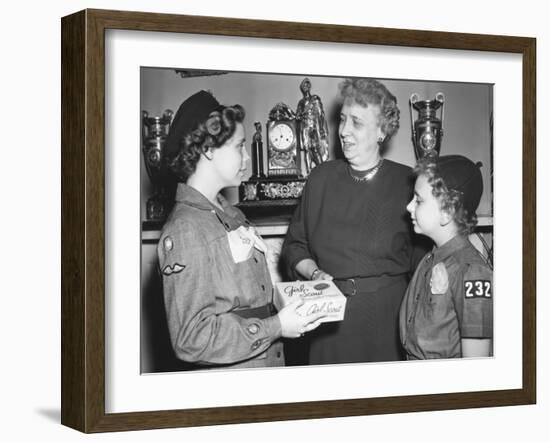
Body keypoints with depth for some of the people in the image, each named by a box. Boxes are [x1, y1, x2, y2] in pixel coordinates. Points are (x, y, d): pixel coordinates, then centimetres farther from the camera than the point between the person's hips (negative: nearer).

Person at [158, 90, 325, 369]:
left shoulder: (230, 214, 10)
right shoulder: (184, 231, -18)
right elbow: (191, 338, -21)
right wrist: (275, 327, -19)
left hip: (267, 364, 8)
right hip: (230, 376, -8)